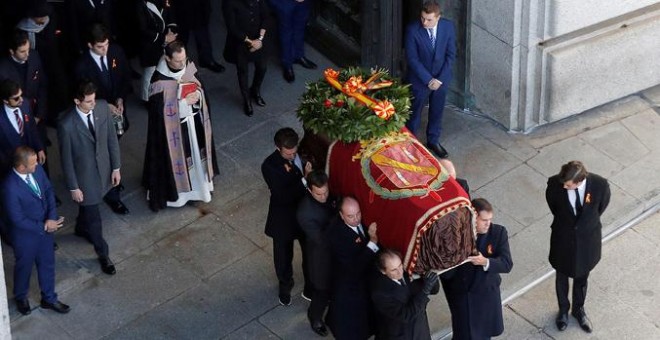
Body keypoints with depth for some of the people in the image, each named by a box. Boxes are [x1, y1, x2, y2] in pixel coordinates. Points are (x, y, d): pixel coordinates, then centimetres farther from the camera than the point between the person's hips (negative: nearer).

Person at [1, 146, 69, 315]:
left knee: (47, 264, 23)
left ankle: (49, 298, 46)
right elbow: (17, 219, -26)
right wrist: (44, 226, -18)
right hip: (26, 235, -6)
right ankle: (21, 298, 49)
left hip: (45, 227, 6)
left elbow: (49, 191, -2)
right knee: (24, 267, 21)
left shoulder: (37, 169, -16)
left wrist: (52, 218, -16)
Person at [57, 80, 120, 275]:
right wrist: (73, 187, -11)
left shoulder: (102, 107, -16)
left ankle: (81, 228, 61)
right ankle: (103, 255, 30)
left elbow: (112, 138, -3)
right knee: (94, 218, 9)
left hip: (103, 169, 5)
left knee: (88, 206, 31)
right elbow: (66, 159, -18)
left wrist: (116, 167, 2)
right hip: (84, 176, -5)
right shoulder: (66, 125, -30)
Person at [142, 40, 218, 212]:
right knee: (177, 157, 12)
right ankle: (177, 187, 34)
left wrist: (198, 94, -17)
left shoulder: (189, 66, -10)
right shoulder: (160, 80, -28)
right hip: (174, 125, -6)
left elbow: (200, 86, 6)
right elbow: (158, 109, -22)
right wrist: (184, 102, -23)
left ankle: (199, 182, 46)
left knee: (196, 152, 24)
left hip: (194, 120, 6)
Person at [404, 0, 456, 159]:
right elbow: (412, 59, -18)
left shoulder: (448, 27, -13)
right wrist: (428, 80, -20)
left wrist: (441, 79, -14)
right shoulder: (413, 30, -22)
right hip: (420, 79, -3)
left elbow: (450, 55, -7)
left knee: (437, 112, 19)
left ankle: (433, 141, 39)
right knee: (414, 113, 12)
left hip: (441, 79, 3)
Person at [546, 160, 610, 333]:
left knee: (581, 276, 24)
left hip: (587, 239, 0)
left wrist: (587, 222, 7)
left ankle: (579, 309, 50)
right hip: (563, 238, 0)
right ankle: (563, 309, 49)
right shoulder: (555, 184, -29)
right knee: (562, 276, 23)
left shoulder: (600, 185, -29)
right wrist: (565, 221, 6)